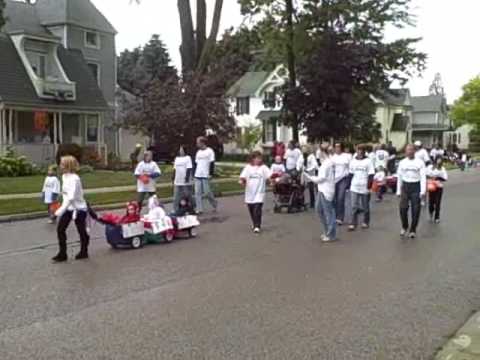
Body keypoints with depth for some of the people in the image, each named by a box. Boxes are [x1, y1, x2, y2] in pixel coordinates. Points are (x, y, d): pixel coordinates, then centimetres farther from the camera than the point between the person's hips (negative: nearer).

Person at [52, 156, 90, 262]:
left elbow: (71, 197, -29)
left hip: (78, 208, -8)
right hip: (68, 208, 8)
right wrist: (62, 209, 11)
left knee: (82, 231, 7)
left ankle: (83, 252, 26)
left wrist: (61, 210, -33)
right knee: (60, 229, 2)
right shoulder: (64, 176, 5)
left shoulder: (74, 179, -22)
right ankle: (62, 254, 12)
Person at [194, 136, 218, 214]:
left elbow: (212, 163, -7)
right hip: (197, 175, 6)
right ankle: (199, 209, 4)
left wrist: (210, 174, -13)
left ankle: (214, 205, 18)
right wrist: (194, 174, 14)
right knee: (197, 193, 0)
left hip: (206, 175, -6)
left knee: (207, 192, -6)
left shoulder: (209, 151, -3)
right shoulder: (198, 152, 16)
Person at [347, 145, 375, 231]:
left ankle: (366, 222, 24)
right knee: (354, 206, -1)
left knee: (365, 207, 9)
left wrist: (369, 186, -13)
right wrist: (349, 184, 9)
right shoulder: (353, 161, 8)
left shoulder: (368, 161, -4)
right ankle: (353, 224, 3)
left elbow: (371, 175, -6)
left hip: (364, 188, -3)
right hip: (354, 187, 3)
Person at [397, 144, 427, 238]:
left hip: (416, 186, -2)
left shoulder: (420, 162, -1)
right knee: (403, 208, -4)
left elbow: (423, 177, -6)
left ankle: (413, 230, 16)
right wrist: (398, 191, 7)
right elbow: (399, 177, 10)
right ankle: (404, 227, 20)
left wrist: (423, 191, -14)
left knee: (415, 210, 1)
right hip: (405, 186, 2)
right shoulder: (402, 162, 7)